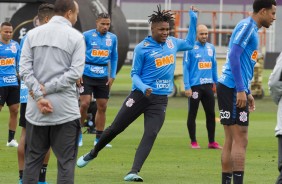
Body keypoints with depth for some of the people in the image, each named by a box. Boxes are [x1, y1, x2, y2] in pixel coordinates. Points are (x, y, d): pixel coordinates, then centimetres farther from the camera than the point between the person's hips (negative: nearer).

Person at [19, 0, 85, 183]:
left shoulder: (33, 34, 7)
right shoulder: (75, 37, -3)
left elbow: (24, 69, -1)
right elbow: (76, 72, -12)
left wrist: (39, 96, -7)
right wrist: (46, 90, -10)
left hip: (35, 109, 3)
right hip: (65, 109, -3)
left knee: (32, 159, 11)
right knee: (66, 161, 2)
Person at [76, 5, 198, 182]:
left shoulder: (172, 43, 7)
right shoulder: (142, 48, -8)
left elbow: (190, 44, 26)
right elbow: (135, 74, -4)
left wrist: (193, 20, 16)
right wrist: (143, 88, -24)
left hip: (160, 100, 3)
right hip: (140, 96, -3)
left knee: (151, 134, -15)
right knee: (115, 128, 6)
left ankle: (134, 172, -21)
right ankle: (93, 153, 30)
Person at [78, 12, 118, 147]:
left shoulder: (113, 38, 7)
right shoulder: (87, 35, -4)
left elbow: (114, 58, 15)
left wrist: (112, 76, 8)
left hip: (103, 77, 4)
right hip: (87, 74, -4)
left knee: (102, 107, 5)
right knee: (85, 103, -14)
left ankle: (99, 138, 15)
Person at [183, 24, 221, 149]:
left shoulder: (211, 48, 10)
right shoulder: (190, 48, -6)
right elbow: (186, 68, -7)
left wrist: (216, 82, 13)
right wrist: (187, 87, -12)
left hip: (208, 85, 5)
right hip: (195, 86, -5)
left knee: (211, 114, 5)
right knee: (192, 114, 3)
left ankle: (212, 142, 12)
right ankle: (193, 142, 11)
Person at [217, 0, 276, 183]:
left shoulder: (252, 29, 20)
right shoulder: (246, 26, -10)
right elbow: (234, 56, -19)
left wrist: (248, 92, 25)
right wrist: (241, 90, -21)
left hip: (235, 90, 10)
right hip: (233, 89, -10)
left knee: (231, 140, 10)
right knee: (240, 140, -10)